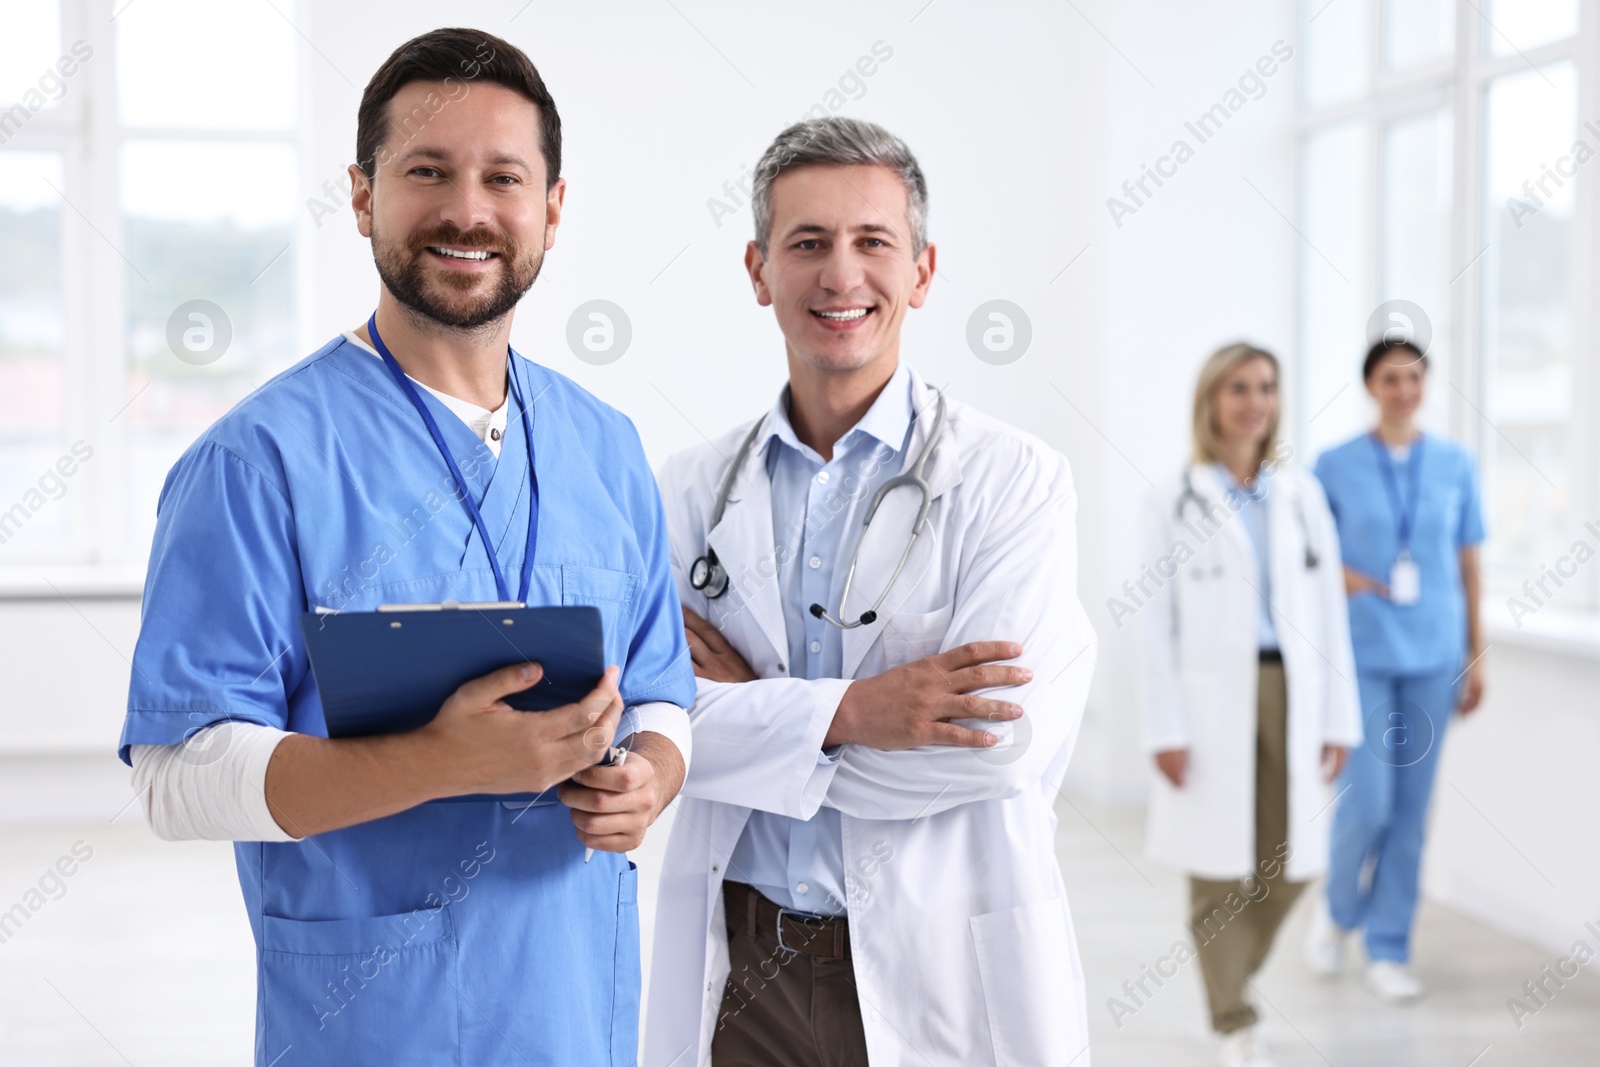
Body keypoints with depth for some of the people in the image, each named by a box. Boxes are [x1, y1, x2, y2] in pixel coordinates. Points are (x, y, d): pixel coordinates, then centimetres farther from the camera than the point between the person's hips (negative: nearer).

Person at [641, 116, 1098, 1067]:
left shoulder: (1014, 480, -6)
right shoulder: (692, 489, 4)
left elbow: (1004, 741, -18)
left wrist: (748, 706, -12)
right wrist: (845, 712, -21)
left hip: (939, 981, -2)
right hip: (738, 974, 3)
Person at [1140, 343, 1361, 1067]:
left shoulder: (1302, 495, 9)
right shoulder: (1176, 502, 1)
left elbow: (1330, 610, 9)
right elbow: (1157, 623, -1)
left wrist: (1338, 716, 4)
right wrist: (1165, 728, -7)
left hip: (1292, 695, 3)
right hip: (1211, 698, -3)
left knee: (1290, 862, 5)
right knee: (1219, 868, -2)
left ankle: (1228, 975, 30)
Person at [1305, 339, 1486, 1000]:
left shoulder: (1454, 464, 6)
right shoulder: (1337, 466, -1)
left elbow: (1468, 562, 9)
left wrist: (1476, 655, 8)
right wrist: (1339, 576, -13)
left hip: (1433, 655, 2)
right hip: (1362, 652, -2)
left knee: (1410, 809, 5)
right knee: (1368, 801, -8)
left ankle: (1388, 951, 17)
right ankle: (1338, 911, 21)